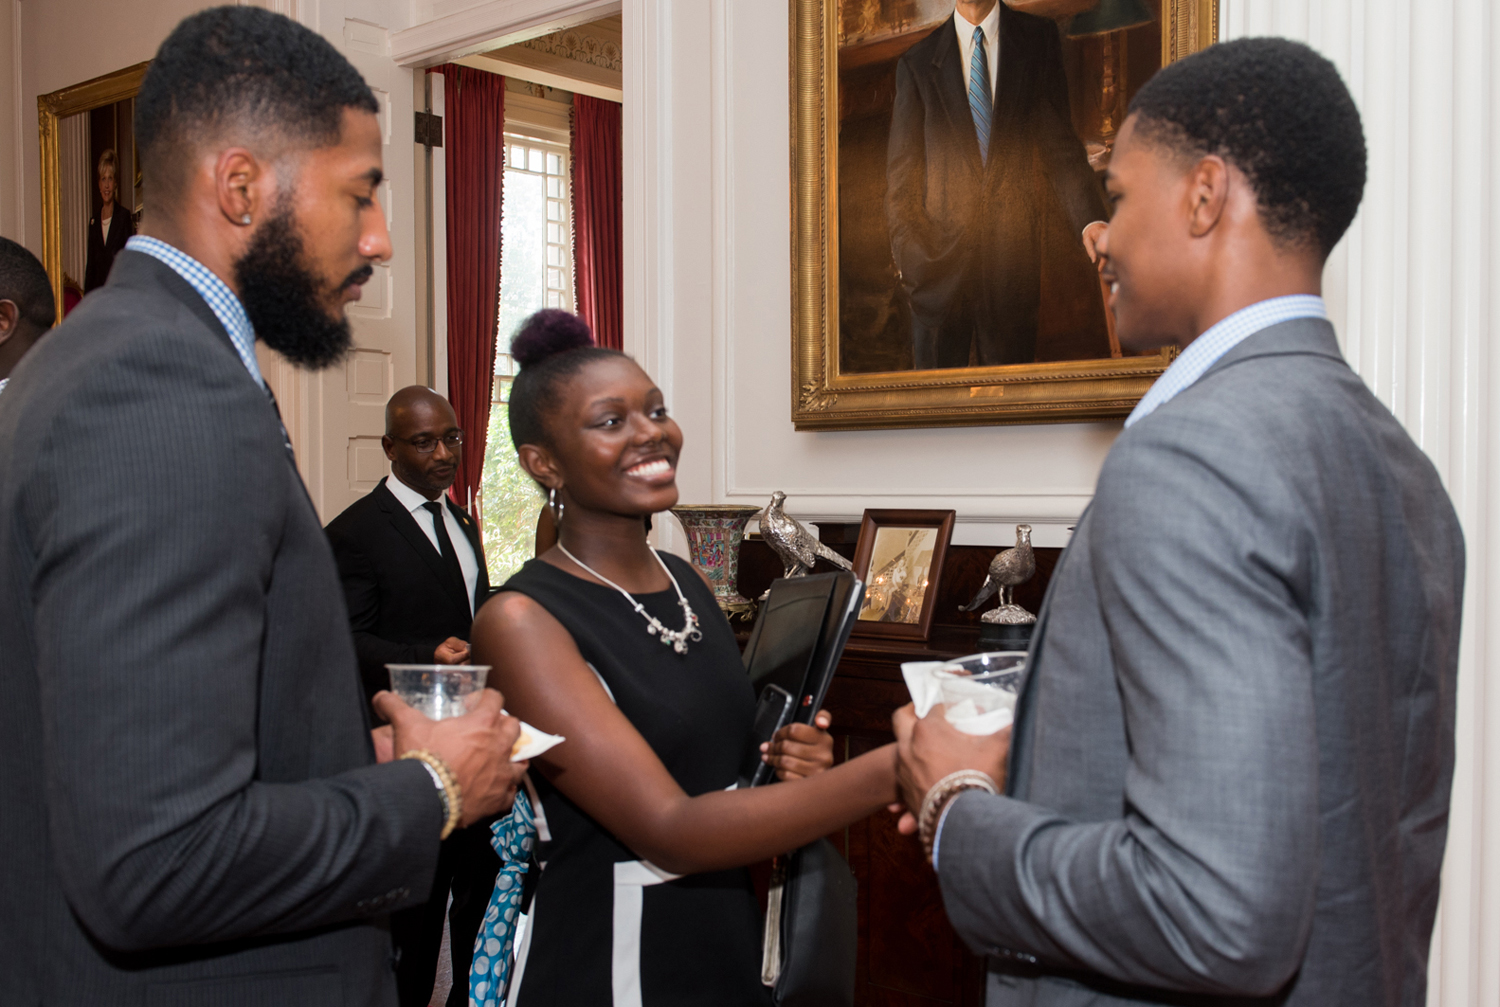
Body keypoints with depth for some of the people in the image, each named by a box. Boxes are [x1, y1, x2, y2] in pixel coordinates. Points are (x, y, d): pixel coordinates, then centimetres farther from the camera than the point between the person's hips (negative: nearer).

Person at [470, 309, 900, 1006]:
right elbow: (670, 833, -25)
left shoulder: (686, 581, 3)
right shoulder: (521, 621, -19)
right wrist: (888, 772, -33)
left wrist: (788, 768, -8)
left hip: (731, 947, 7)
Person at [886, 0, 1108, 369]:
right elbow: (901, 172, 7)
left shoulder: (1039, 38, 9)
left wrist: (1090, 220, -13)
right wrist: (911, 254, -5)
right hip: (942, 257, 0)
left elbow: (1061, 146, 2)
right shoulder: (917, 62, 8)